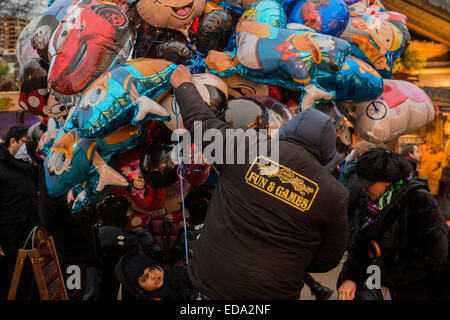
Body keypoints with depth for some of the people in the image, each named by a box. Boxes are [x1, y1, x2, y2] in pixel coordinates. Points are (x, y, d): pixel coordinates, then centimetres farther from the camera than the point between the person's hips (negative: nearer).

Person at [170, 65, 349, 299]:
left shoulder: (246, 147, -8)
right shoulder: (334, 195, -6)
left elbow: (201, 120, 9)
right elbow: (328, 260, 5)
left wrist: (184, 85, 28)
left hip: (210, 280, 0)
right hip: (270, 292, 0)